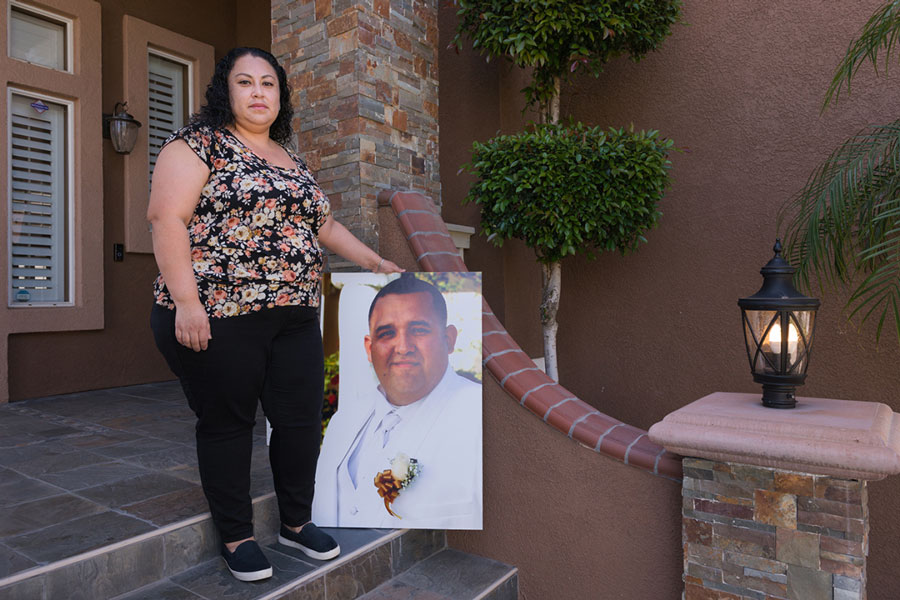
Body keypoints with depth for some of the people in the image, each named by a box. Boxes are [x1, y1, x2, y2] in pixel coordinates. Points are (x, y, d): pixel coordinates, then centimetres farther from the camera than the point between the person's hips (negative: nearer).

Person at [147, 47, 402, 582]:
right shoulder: (200, 143, -1)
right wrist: (186, 301, -19)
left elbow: (324, 224, 27)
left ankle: (297, 521, 29)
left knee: (303, 417, 8)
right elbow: (167, 218, -11)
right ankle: (236, 536, 23)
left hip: (295, 317, 7)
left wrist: (377, 263, 24)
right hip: (218, 316, -6)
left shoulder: (293, 162, 20)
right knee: (227, 422, 5)